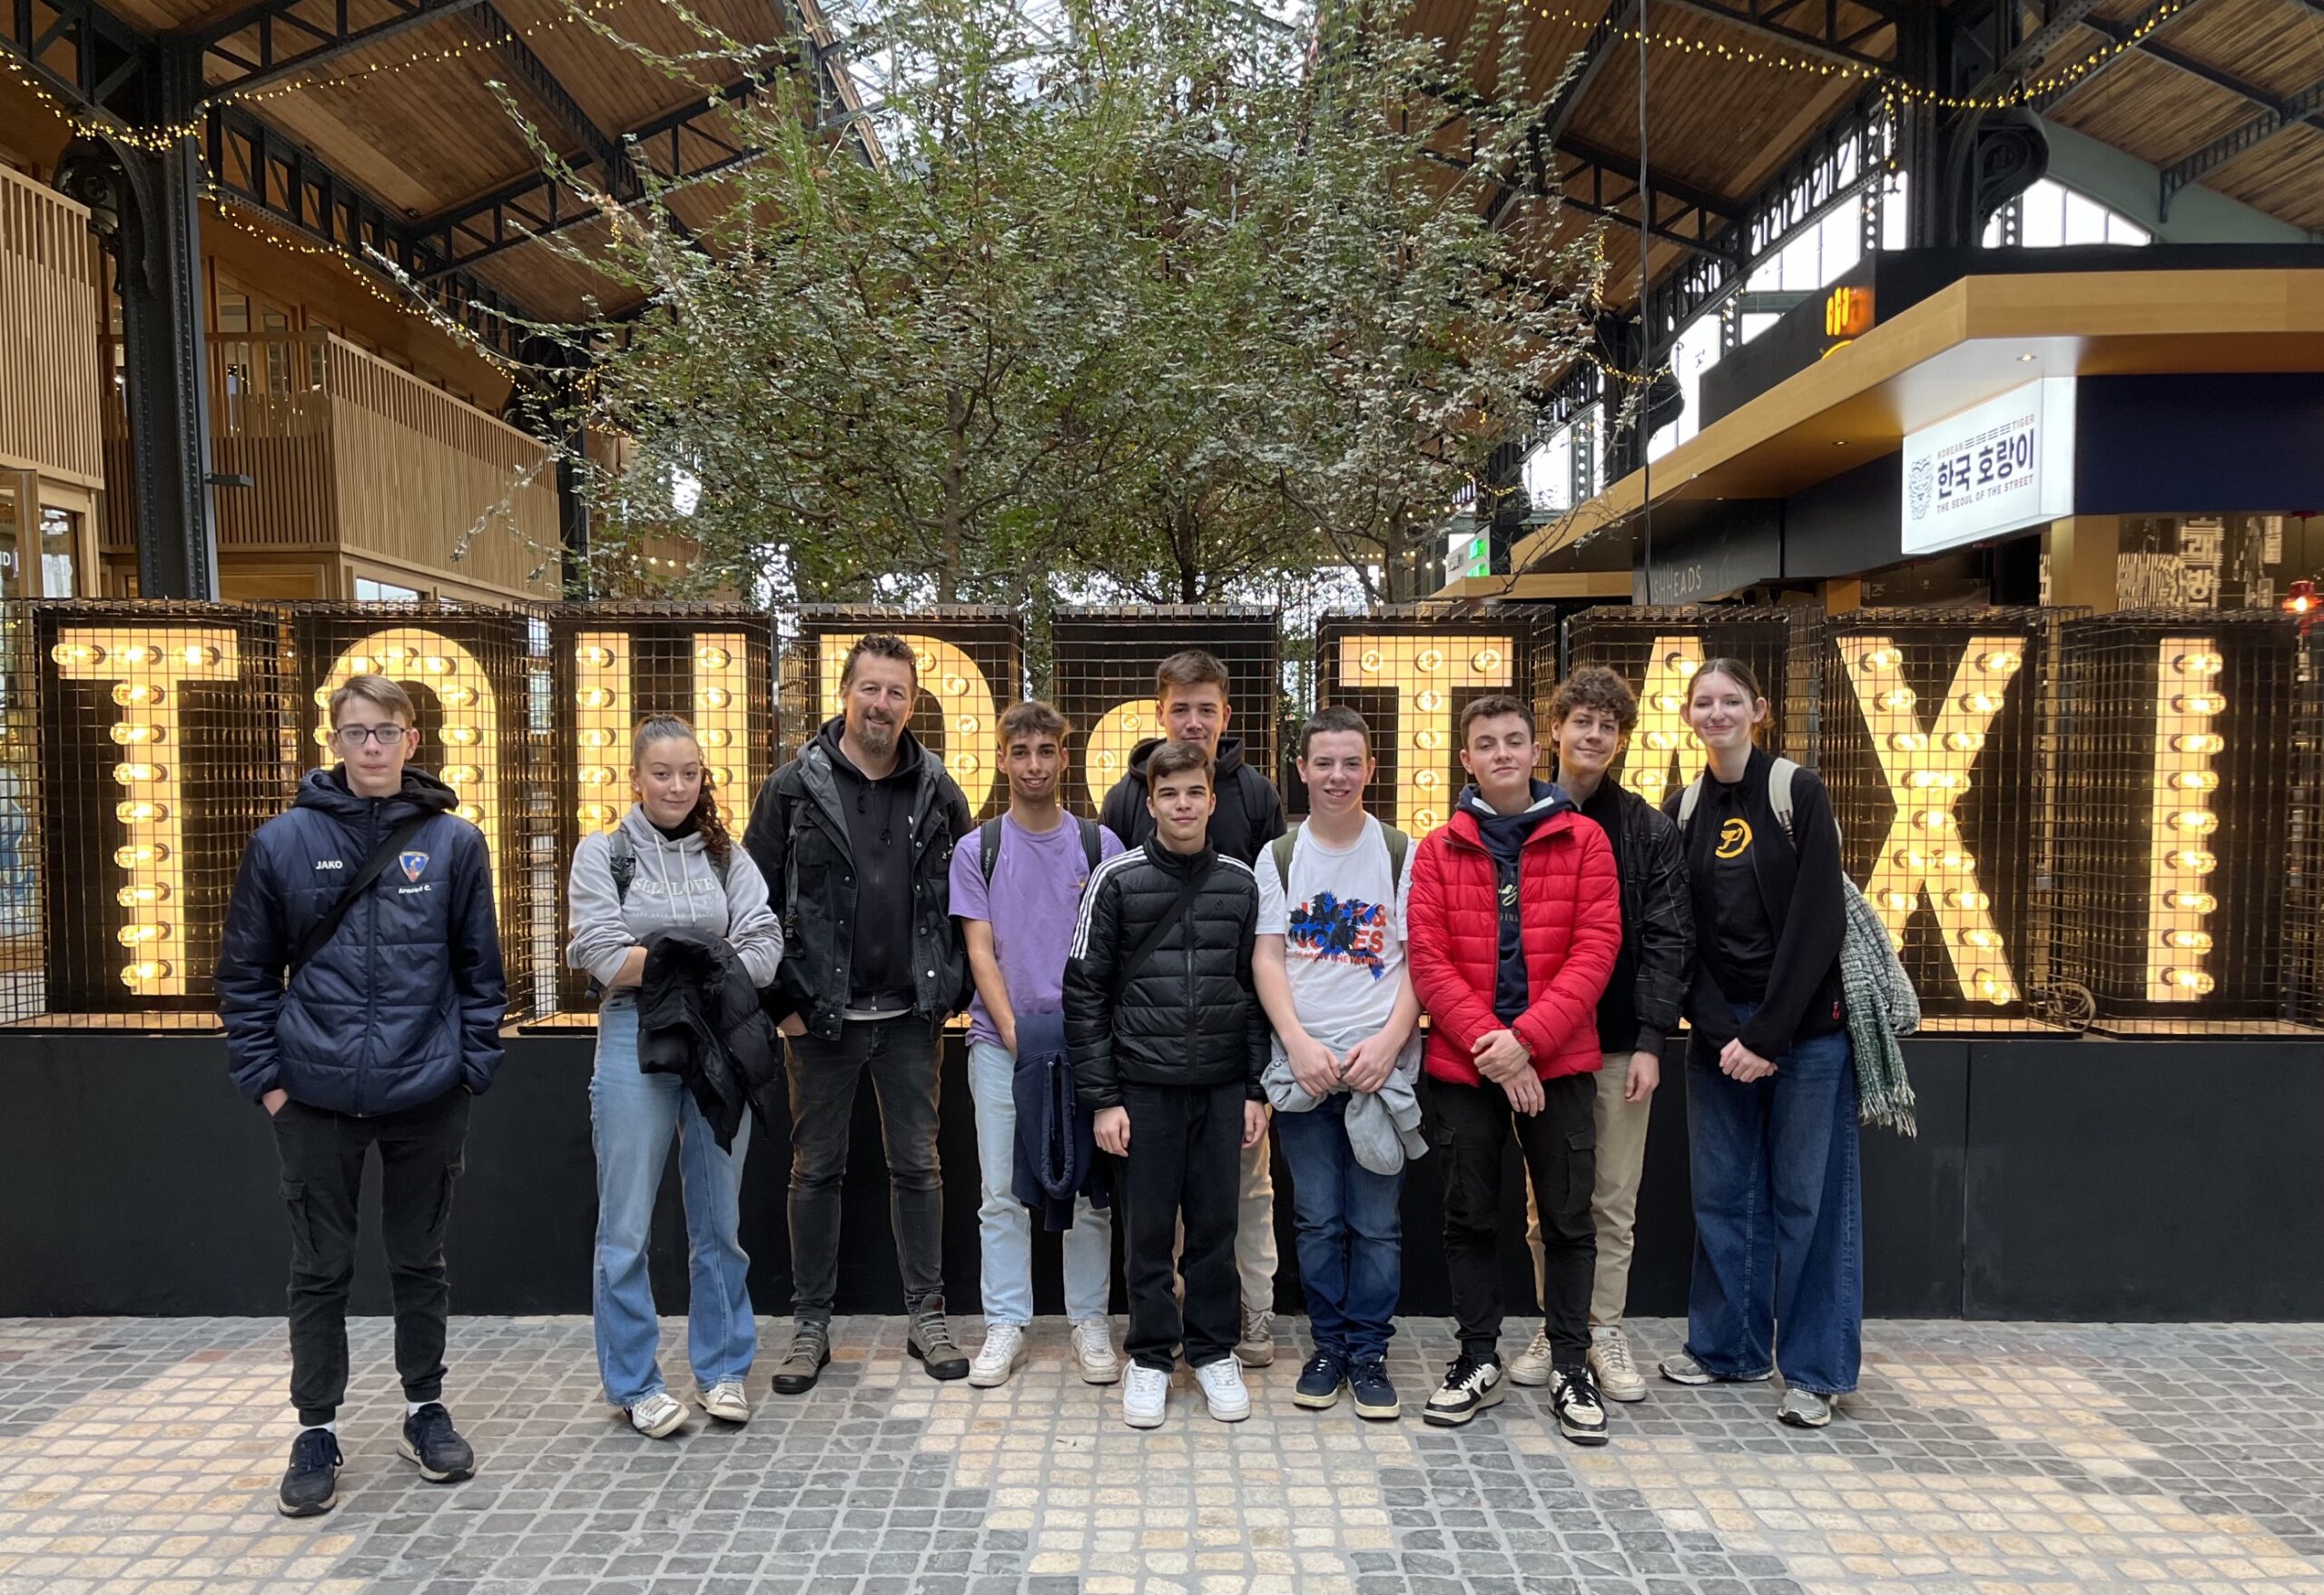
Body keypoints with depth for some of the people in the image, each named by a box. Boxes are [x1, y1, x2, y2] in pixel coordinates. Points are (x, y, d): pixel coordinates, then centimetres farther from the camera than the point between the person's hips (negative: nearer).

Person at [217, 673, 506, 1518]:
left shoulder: (455, 842, -1)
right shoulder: (283, 841, -1)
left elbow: (480, 971, 3)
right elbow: (246, 972, 4)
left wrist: (472, 1068, -2)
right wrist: (264, 1076, -1)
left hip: (427, 1095, 0)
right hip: (316, 1097, 0)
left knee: (420, 1260, 14)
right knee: (320, 1269, 11)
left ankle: (425, 1408, 30)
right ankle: (317, 1429, 26)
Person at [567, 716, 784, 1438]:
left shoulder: (728, 857, 9)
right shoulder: (602, 853, 3)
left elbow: (764, 950, -4)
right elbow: (605, 958, -10)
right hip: (636, 1042, -2)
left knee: (720, 1220, 10)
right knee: (626, 1228, 4)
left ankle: (722, 1369, 24)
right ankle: (636, 1383, 18)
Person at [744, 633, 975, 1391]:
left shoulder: (938, 792, 3)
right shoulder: (795, 787, -3)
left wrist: (951, 993, 1)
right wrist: (782, 1001, -6)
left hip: (911, 1017, 1)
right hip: (822, 1017, -1)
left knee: (918, 1166, 10)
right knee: (816, 1172, 9)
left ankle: (927, 1316, 22)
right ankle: (810, 1326, 22)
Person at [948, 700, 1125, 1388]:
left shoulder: (1100, 845, 4)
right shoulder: (977, 851, 4)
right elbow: (980, 952, 0)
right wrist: (1014, 1033, -10)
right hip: (1002, 1041, 0)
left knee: (1089, 1191, 6)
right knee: (1002, 1193, 5)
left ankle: (1090, 1324, 18)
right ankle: (1005, 1326, 16)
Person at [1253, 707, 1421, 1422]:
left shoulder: (1402, 854, 3)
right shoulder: (1279, 857, 7)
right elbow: (1267, 960, 2)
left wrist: (1388, 1042, -13)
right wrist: (1300, 1043, -11)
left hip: (1379, 1061, -1)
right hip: (1301, 1062, 1)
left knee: (1375, 1221, 4)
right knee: (1318, 1219, 8)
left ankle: (1369, 1354, 18)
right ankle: (1328, 1346, 23)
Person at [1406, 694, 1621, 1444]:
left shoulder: (1583, 840, 1)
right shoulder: (1438, 850, 3)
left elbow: (1596, 948, -7)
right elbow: (1428, 959, -4)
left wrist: (1527, 1037, -16)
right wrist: (1487, 1042, -14)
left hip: (1559, 1064, -1)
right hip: (1462, 1065, 1)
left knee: (1567, 1219, 8)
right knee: (1470, 1218, 11)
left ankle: (1570, 1368, 23)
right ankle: (1478, 1361, 26)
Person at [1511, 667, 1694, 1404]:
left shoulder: (1649, 829, 4)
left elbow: (1668, 941, -1)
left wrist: (1651, 1041, -9)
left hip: (1620, 1044, 0)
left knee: (1614, 1200, 7)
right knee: (1545, 1198, 9)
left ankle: (1605, 1332, 20)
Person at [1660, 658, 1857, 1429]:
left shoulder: (1799, 793, -5)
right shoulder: (1682, 810, 7)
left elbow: (1818, 922, -11)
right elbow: (1678, 932, 3)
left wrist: (1768, 1033, -14)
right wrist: (1720, 1031, -9)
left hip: (1805, 1025, -4)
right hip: (1719, 1031, 4)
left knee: (1807, 1195, 2)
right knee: (1722, 1191, 9)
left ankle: (1814, 1369, 14)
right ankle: (1727, 1345, 24)